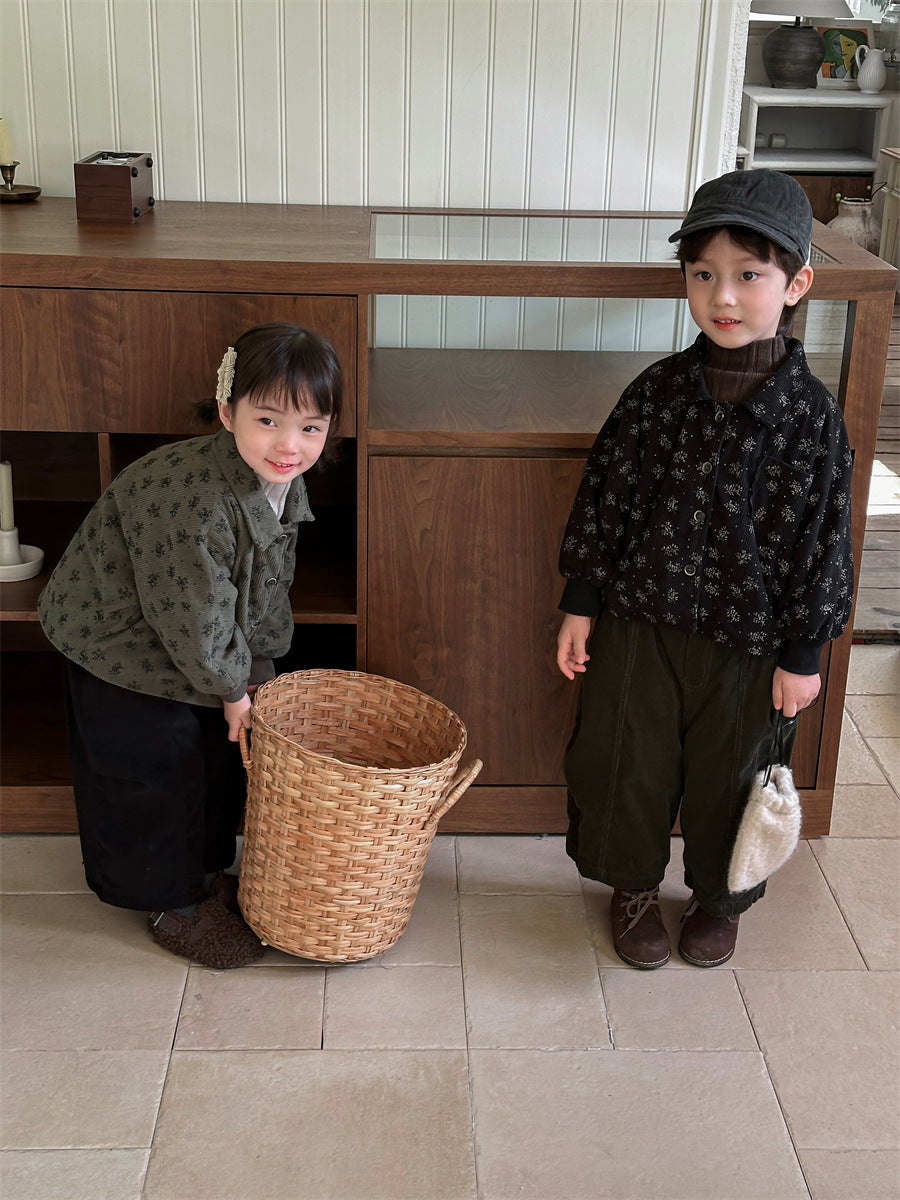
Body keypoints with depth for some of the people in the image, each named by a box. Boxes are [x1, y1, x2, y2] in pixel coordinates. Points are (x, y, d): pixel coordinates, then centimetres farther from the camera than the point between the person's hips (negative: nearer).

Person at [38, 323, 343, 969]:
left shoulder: (285, 483, -12)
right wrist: (229, 688, -15)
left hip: (203, 647, 9)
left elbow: (269, 590, 3)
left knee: (222, 753, 19)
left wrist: (254, 669, 5)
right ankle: (175, 905, 23)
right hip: (117, 643, -8)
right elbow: (193, 618, -30)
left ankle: (208, 872, 40)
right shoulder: (194, 501, -40)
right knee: (155, 771, 3)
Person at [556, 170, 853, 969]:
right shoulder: (657, 392, -7)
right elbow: (605, 497, 1)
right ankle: (634, 887, 40)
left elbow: (820, 536, -7)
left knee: (730, 776, 15)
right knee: (628, 762, 14)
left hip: (747, 637, -2)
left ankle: (721, 900, 41)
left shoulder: (810, 413, -13)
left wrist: (803, 653, -6)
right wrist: (582, 603, 1)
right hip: (640, 619, 2)